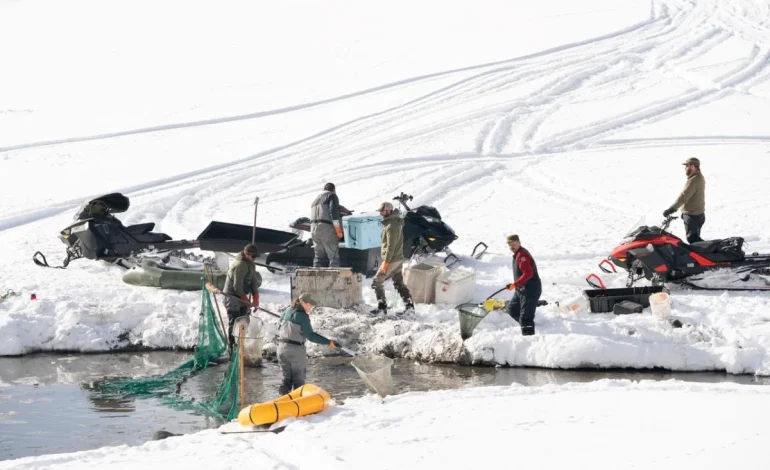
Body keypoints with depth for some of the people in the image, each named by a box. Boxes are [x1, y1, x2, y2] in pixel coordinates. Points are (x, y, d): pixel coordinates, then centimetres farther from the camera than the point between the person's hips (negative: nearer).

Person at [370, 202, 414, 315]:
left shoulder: (391, 226, -19)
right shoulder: (396, 223, 12)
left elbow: (391, 246, -23)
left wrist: (386, 262, -21)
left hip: (392, 260, -10)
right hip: (398, 259, 10)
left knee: (377, 282, -1)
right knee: (399, 283, 13)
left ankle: (382, 307, 0)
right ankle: (409, 306, 10)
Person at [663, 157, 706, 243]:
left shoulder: (694, 180, -23)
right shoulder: (699, 177, 10)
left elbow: (684, 196, -29)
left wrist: (671, 209, -29)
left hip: (692, 216, -10)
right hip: (699, 214, 10)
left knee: (692, 239, -5)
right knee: (695, 239, 18)